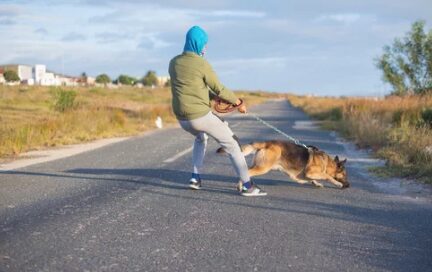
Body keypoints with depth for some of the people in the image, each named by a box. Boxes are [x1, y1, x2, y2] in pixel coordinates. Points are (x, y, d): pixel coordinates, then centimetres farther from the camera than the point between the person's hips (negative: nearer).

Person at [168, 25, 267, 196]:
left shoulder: (173, 63, 7)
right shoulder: (202, 64, -13)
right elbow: (219, 90, -6)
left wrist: (212, 95, 24)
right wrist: (239, 103, 9)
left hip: (182, 119, 7)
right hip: (202, 116, -7)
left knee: (200, 138, 37)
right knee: (231, 144, 6)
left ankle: (195, 177, 27)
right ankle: (247, 185, 2)